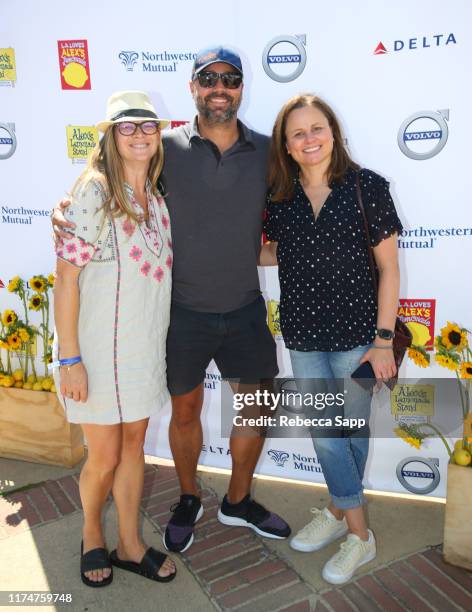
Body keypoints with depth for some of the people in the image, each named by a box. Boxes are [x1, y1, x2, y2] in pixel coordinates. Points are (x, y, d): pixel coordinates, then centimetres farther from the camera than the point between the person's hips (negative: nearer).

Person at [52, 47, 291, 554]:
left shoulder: (267, 151, 0)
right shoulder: (167, 149, -7)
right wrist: (66, 207, -16)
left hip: (245, 308, 3)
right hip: (184, 309, -2)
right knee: (185, 411, 14)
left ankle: (238, 502, 38)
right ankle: (188, 500, 41)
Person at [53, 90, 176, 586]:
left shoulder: (157, 198, 7)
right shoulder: (93, 192, -13)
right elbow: (66, 277, -15)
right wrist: (69, 358, -17)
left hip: (145, 345, 6)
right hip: (99, 346, -5)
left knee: (134, 446, 16)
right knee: (104, 458, 7)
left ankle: (130, 545, 35)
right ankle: (92, 536, 37)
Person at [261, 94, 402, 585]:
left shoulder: (367, 186, -9)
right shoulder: (279, 196, 1)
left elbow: (388, 268, -7)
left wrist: (383, 339, -10)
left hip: (356, 333, -3)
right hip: (303, 335, 4)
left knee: (351, 429, 11)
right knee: (323, 431, 10)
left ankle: (339, 510, 34)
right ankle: (356, 529, 30)